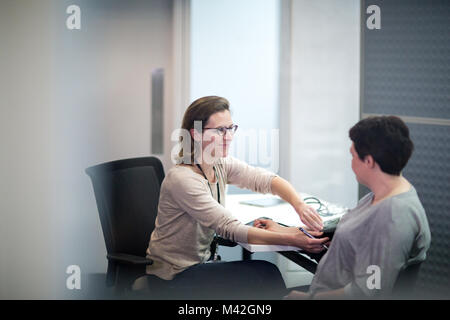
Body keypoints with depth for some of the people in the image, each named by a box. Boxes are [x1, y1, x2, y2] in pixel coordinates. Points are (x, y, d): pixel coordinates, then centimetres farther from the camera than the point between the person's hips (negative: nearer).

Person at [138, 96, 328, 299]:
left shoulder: (222, 165, 1)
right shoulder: (182, 179, -24)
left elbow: (266, 179, -10)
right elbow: (229, 228, -29)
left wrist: (299, 205, -31)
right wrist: (289, 239, -36)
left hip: (199, 263, 7)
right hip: (173, 275, -7)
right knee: (265, 273, -15)